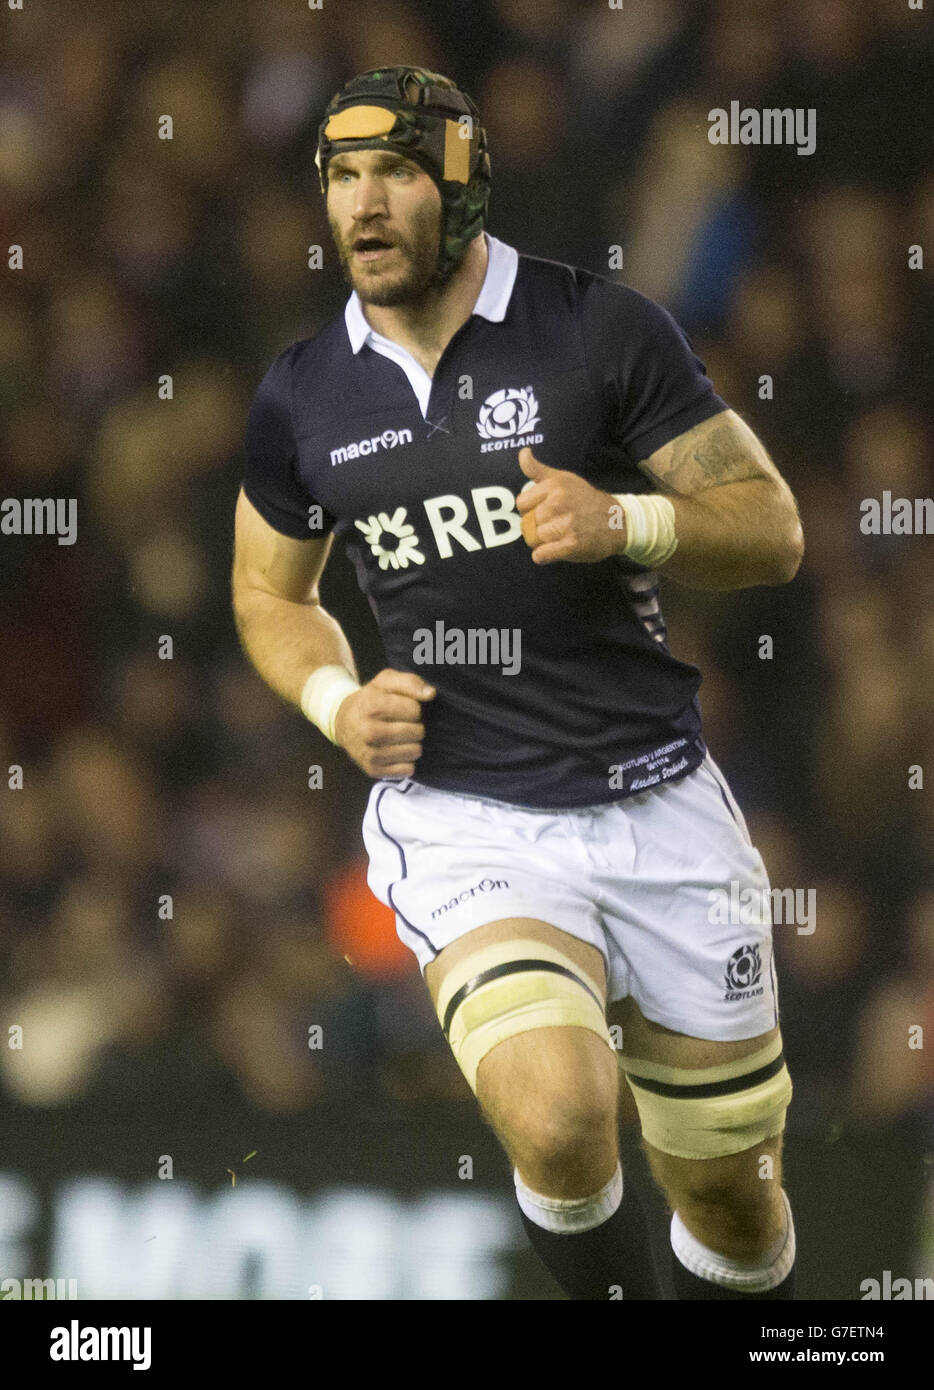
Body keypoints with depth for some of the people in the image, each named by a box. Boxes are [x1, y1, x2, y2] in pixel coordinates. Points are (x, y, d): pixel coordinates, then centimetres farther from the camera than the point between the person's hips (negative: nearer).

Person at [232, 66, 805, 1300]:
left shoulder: (603, 330, -5)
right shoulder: (303, 398, 4)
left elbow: (771, 530, -3)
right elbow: (271, 595, 20)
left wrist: (626, 522, -22)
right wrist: (337, 702, -1)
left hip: (655, 802, 0)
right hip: (461, 819, 0)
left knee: (731, 1196, 8)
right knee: (557, 1125, -27)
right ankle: (609, 1289, 2)